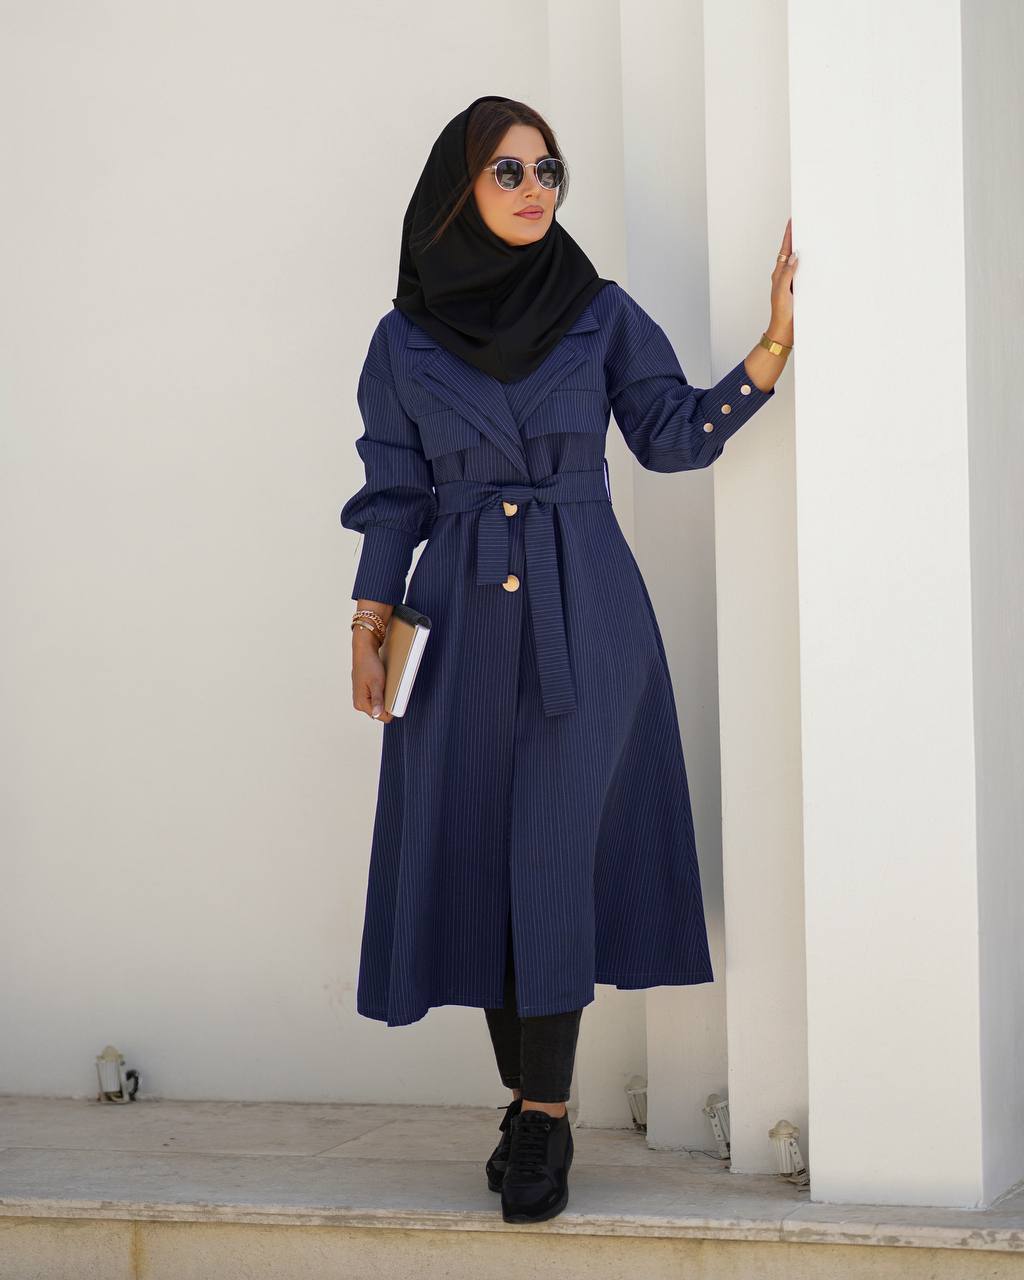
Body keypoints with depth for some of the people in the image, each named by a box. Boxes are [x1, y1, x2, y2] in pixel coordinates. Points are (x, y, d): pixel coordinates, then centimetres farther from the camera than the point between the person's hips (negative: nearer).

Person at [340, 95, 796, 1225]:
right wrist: (369, 622, -1)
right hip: (461, 624, 1)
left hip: (584, 621, -1)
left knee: (554, 854, -8)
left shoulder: (603, 314, 5)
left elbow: (676, 435, 4)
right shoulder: (405, 339, 6)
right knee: (477, 854, 2)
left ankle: (543, 1119, -1)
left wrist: (774, 344, -6)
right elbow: (393, 495, 8)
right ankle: (528, 1106, 15)